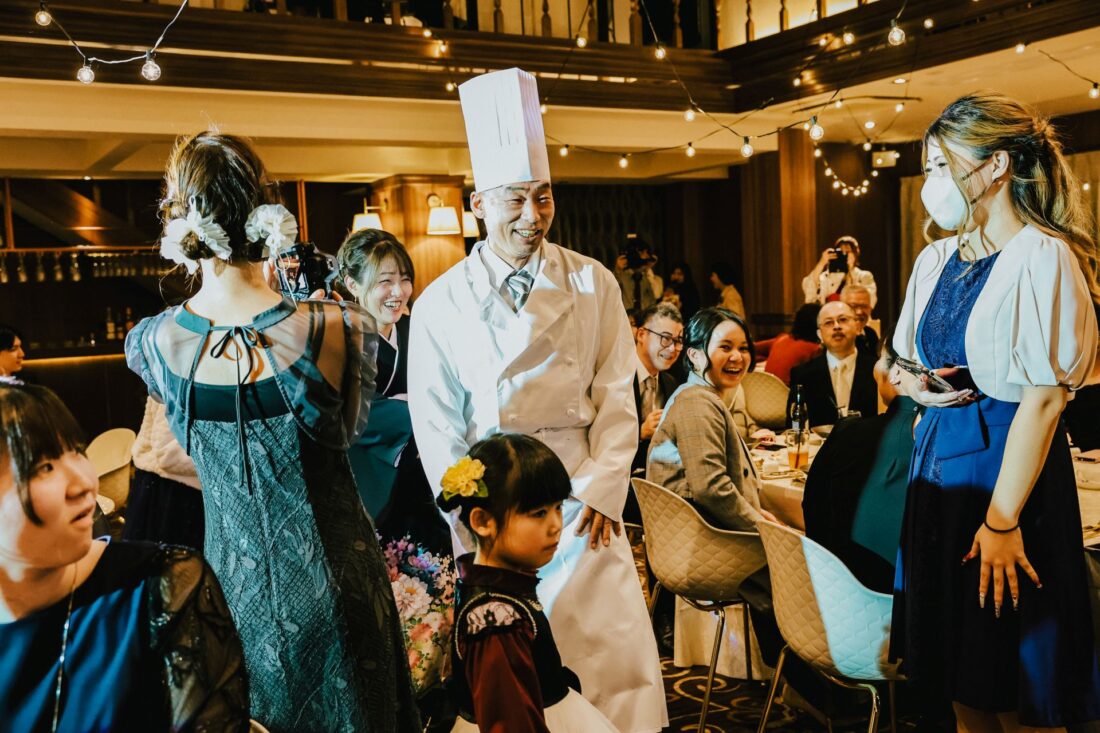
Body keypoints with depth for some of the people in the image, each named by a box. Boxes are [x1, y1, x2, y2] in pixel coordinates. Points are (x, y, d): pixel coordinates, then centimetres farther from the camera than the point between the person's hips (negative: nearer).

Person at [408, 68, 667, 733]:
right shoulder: (442, 305, 0)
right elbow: (437, 428, 3)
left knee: (615, 651, 1)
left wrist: (602, 492, -7)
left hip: (582, 498, 1)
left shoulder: (593, 285, 1)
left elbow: (616, 399, 2)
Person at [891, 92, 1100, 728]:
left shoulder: (1043, 258, -13)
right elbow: (902, 361, 21)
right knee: (958, 674, 15)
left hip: (1006, 462, -7)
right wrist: (912, 384, -3)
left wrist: (1003, 520, -19)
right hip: (939, 456, 7)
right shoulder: (937, 259, 10)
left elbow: (1044, 399, -17)